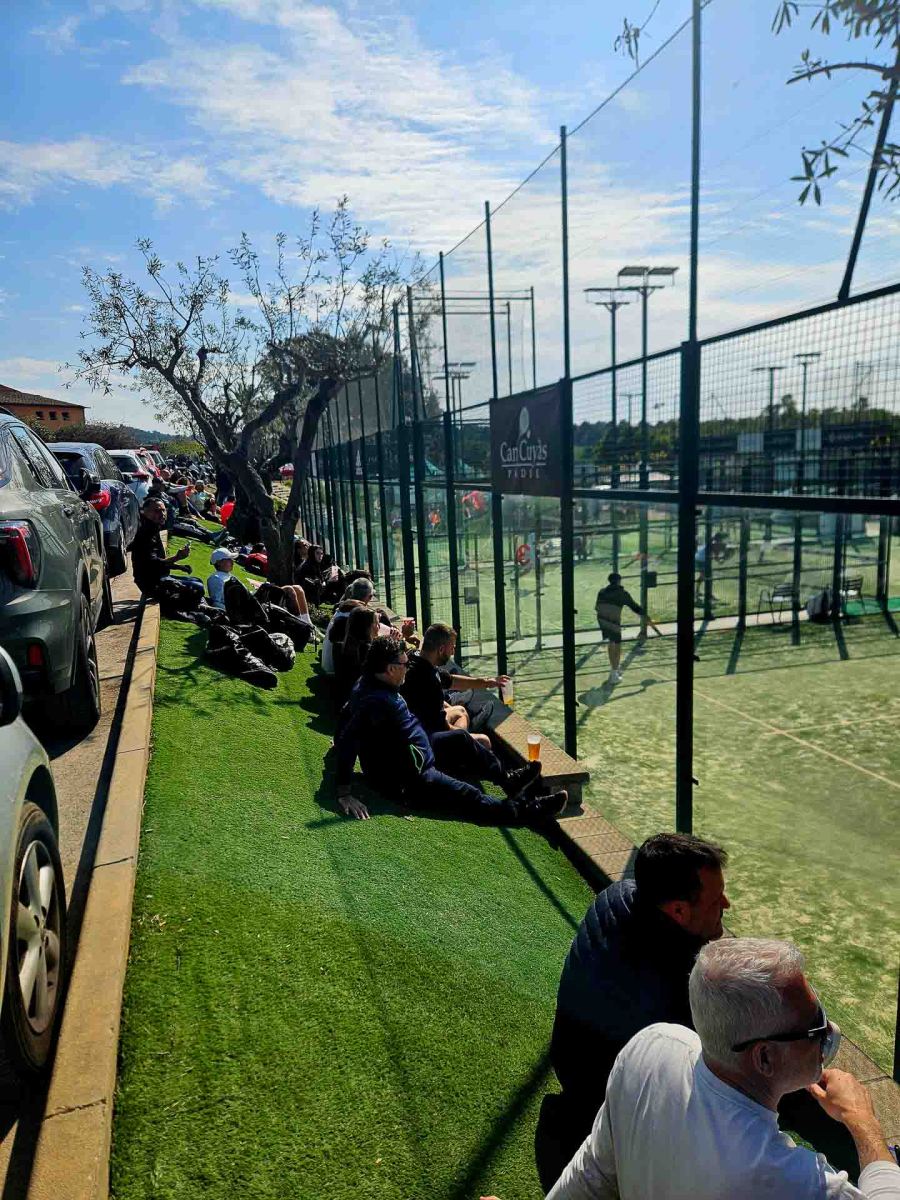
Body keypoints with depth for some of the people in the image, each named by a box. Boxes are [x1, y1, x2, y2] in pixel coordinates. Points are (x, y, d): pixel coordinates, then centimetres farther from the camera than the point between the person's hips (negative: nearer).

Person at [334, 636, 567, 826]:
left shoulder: (367, 685, 0)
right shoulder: (377, 701, -32)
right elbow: (347, 741, -37)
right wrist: (344, 792, -37)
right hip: (404, 781, -12)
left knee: (460, 738, 20)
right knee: (469, 796, -16)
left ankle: (507, 778, 31)